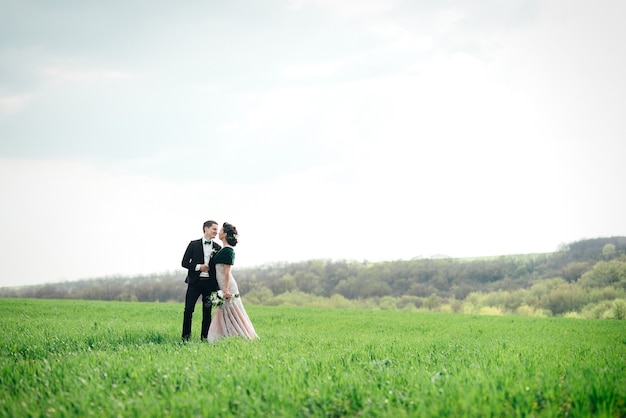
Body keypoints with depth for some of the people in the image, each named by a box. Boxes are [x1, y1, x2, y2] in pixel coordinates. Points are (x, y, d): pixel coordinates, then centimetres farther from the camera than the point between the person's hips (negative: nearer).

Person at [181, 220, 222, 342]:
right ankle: (186, 336, 1)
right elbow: (184, 262, 2)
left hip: (210, 283, 2)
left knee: (207, 311, 4)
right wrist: (198, 267, -13)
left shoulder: (218, 248, 9)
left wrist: (218, 286, 3)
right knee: (188, 309, -5)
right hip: (195, 281, -2)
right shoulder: (194, 244, 4)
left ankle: (204, 337, 10)